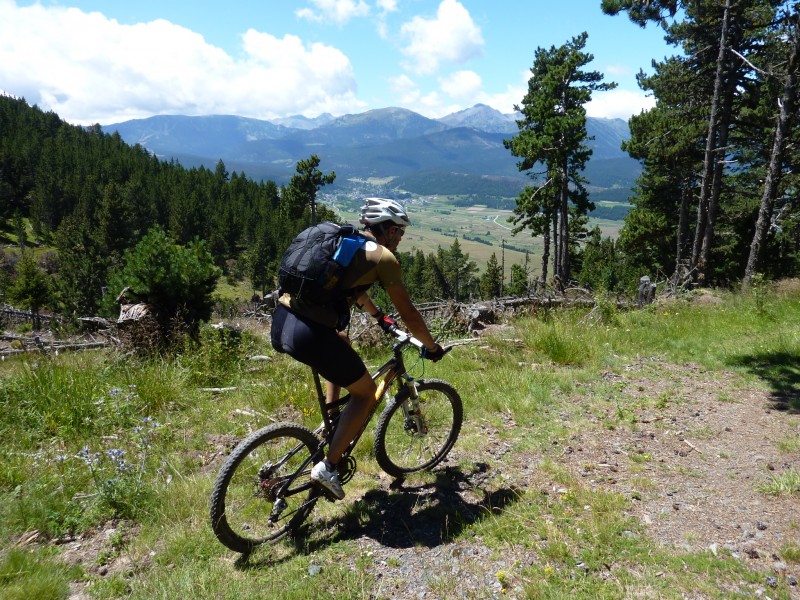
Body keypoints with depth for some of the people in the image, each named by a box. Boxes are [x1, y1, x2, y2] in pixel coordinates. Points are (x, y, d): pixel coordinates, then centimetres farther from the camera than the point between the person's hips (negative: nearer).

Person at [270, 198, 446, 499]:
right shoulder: (383, 257, 1)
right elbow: (409, 314, 5)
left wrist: (380, 317, 54)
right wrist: (432, 347, 21)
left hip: (280, 321, 8)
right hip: (309, 334, -8)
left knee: (342, 341, 36)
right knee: (365, 392, 14)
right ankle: (328, 466, 11)